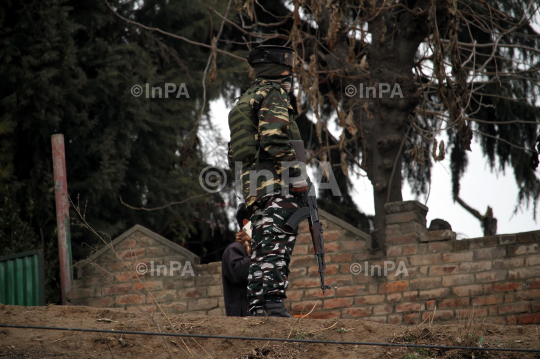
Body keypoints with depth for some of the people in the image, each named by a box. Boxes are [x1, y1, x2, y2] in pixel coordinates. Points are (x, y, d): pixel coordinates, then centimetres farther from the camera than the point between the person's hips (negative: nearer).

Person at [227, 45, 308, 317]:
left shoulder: (244, 102, 26)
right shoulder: (274, 94, -3)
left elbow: (237, 152, 25)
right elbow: (274, 137, -18)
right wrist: (297, 174, -16)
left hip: (254, 186, 9)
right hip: (278, 184, -9)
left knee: (261, 248, 6)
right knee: (278, 244, -15)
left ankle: (257, 308, 2)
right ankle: (274, 303, -24)